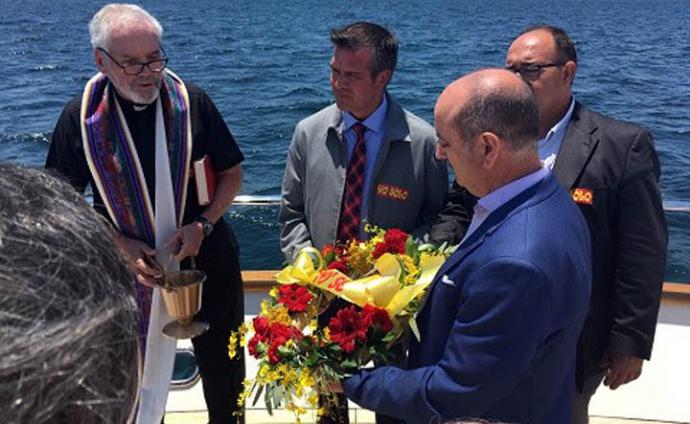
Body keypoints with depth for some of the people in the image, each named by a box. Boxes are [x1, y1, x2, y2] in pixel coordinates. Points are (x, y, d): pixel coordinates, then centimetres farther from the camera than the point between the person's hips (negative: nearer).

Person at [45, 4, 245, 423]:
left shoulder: (191, 101, -9)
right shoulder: (81, 117, -9)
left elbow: (232, 172, 0)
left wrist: (203, 224, -15)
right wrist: (119, 245, -14)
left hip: (206, 258, 0)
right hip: (131, 265, 0)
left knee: (223, 366, 15)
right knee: (138, 371, 19)